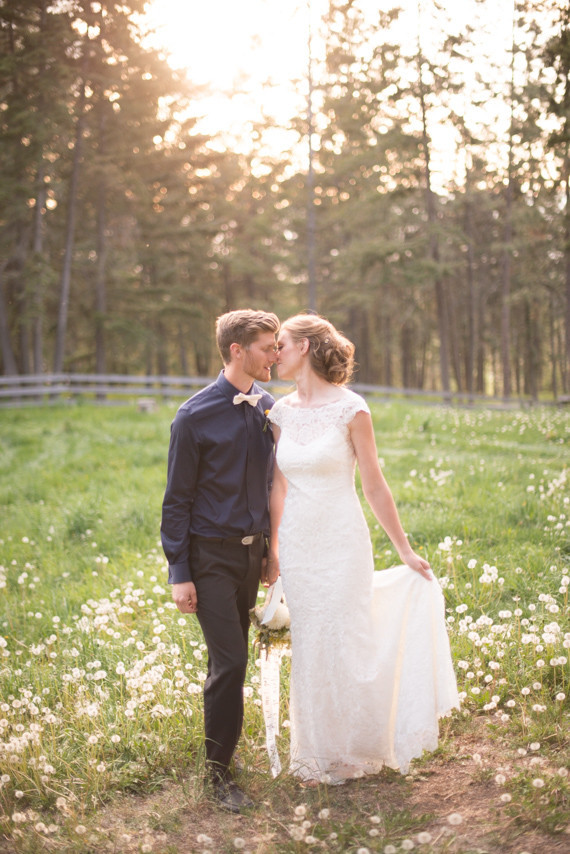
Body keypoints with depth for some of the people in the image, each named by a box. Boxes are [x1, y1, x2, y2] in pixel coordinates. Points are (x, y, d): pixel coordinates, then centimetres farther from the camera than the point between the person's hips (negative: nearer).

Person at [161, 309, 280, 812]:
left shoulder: (269, 408, 3)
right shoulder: (196, 417, -13)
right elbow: (177, 500, -8)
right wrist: (179, 573, -10)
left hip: (253, 551, 5)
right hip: (212, 554, -5)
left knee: (231, 658, 15)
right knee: (230, 661, -8)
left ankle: (223, 745, 32)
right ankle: (219, 772, 8)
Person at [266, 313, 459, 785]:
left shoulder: (350, 408, -11)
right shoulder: (281, 412, 4)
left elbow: (374, 485, -6)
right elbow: (278, 484, 10)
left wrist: (405, 550, -2)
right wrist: (272, 547, 9)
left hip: (341, 543, -4)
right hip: (298, 545, 4)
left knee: (344, 645, 4)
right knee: (308, 648, 12)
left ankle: (353, 750, 26)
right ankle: (319, 753, 29)